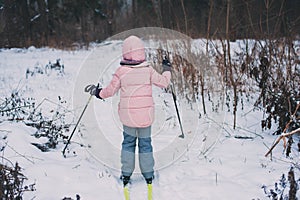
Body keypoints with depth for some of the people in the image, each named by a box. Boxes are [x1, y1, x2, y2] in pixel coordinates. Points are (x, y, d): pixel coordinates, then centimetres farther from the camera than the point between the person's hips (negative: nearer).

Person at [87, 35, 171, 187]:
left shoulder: (121, 71, -7)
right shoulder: (148, 70, -6)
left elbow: (110, 90, 1)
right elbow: (163, 82, 4)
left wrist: (99, 93, 21)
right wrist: (167, 70, 22)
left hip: (128, 115, 0)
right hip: (146, 115, 0)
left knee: (128, 142, 16)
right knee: (145, 143, 12)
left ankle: (126, 174, 16)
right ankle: (148, 175, 18)